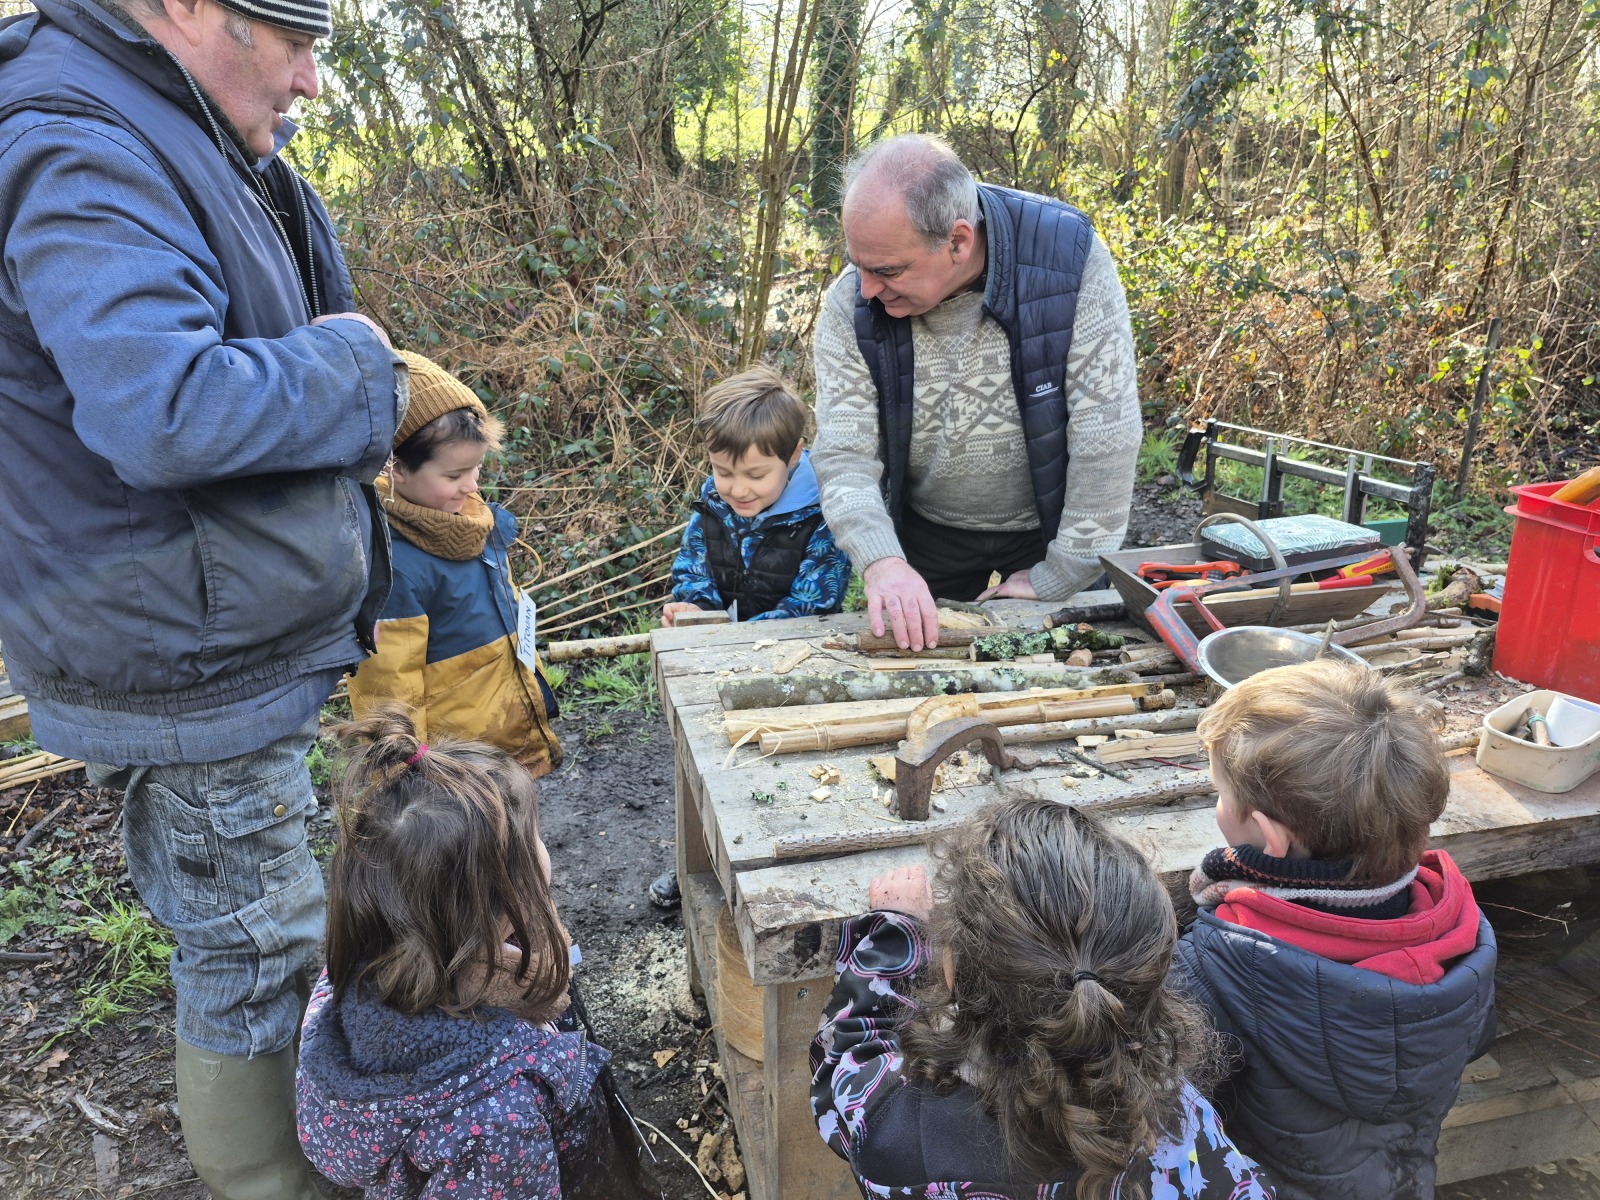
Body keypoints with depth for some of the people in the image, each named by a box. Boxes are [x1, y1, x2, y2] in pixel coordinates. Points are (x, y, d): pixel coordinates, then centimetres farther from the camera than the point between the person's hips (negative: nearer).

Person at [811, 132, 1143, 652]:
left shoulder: (1067, 258, -26)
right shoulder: (851, 303, -18)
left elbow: (1106, 437, -24)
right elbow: (843, 454, -21)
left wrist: (1058, 579, -20)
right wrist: (880, 560, -39)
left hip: (1049, 525, -1)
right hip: (925, 532, 2)